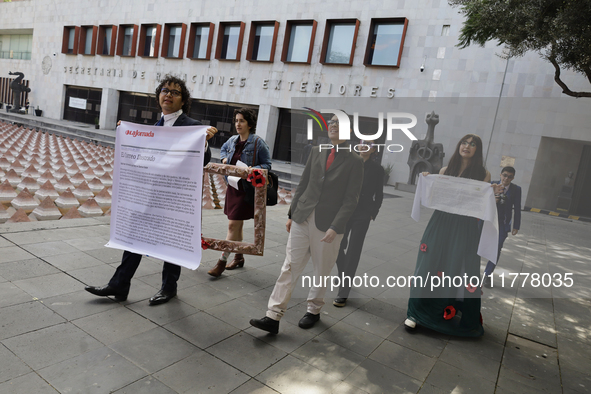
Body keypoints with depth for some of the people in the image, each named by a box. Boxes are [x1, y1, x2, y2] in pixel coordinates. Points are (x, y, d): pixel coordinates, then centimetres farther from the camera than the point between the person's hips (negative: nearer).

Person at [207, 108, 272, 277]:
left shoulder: (258, 143, -11)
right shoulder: (232, 140, 8)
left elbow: (267, 164, -6)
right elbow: (223, 149, 30)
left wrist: (253, 169, -23)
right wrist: (224, 158, 8)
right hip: (232, 186, 7)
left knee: (232, 225, -7)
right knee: (237, 224, 17)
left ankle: (222, 262, 1)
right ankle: (239, 257, 32)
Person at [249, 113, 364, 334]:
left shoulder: (354, 161, -4)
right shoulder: (316, 152, 10)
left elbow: (351, 200, -8)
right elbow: (303, 185, 13)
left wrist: (335, 228, -16)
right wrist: (291, 214, 11)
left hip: (328, 225, -3)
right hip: (302, 219, 4)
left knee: (322, 272, 11)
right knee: (289, 267, 3)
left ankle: (313, 311, 33)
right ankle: (273, 317, 7)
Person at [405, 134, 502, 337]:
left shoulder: (483, 174, 3)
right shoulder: (445, 170, 8)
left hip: (466, 228, -1)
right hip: (440, 223, 2)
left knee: (461, 270, 1)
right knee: (429, 265, 3)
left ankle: (465, 321, 21)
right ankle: (416, 313, 14)